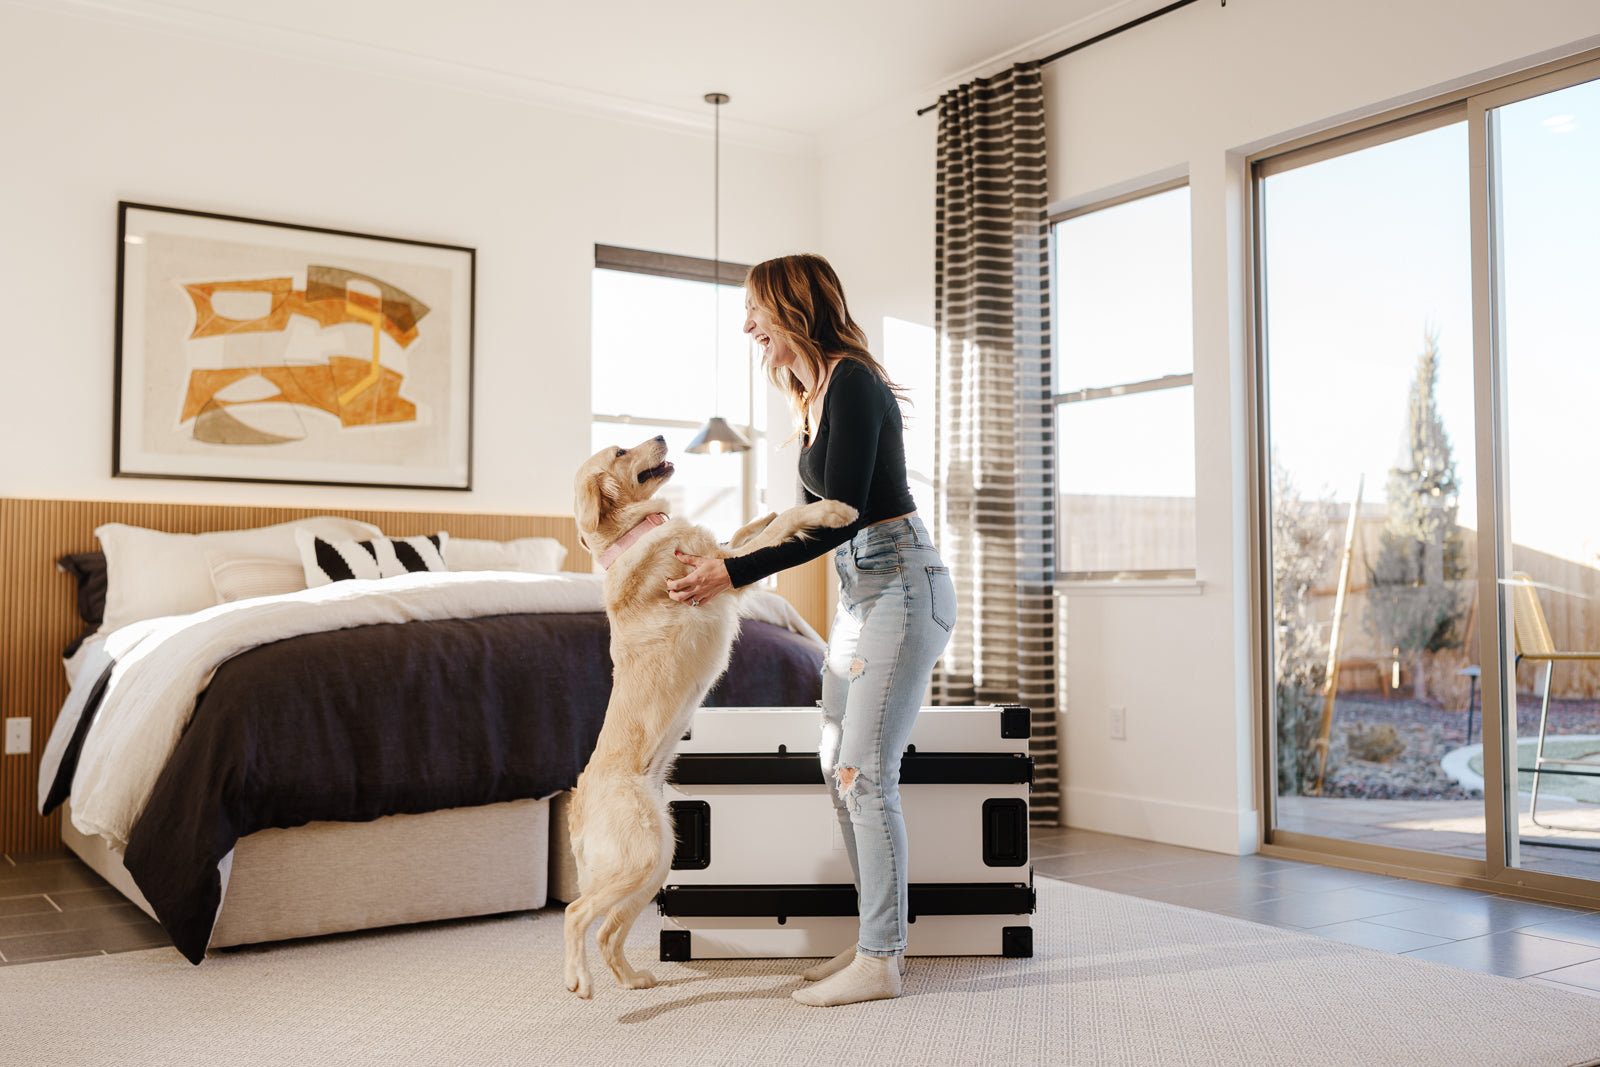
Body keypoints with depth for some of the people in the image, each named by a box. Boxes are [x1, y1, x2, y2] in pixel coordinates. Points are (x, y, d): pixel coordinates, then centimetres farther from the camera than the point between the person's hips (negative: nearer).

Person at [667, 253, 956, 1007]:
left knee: (867, 774, -8)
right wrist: (721, 560, 17)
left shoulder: (852, 384, -16)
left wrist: (735, 573, -18)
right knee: (841, 771, 11)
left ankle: (879, 962, 2)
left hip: (902, 590, -10)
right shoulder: (814, 395, 13)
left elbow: (838, 519, -21)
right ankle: (879, 940, 20)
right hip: (860, 594, 10)